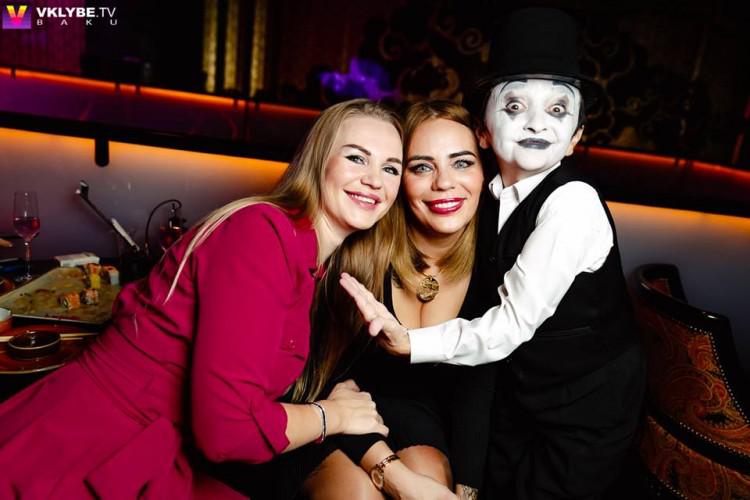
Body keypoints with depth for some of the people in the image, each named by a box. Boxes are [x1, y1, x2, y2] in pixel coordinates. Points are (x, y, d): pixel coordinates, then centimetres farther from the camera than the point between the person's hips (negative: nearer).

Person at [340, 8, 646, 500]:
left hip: (588, 405, -5)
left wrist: (409, 343, -37)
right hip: (520, 392, 5)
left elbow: (514, 323, -28)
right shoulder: (494, 196, -6)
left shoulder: (573, 201, -25)